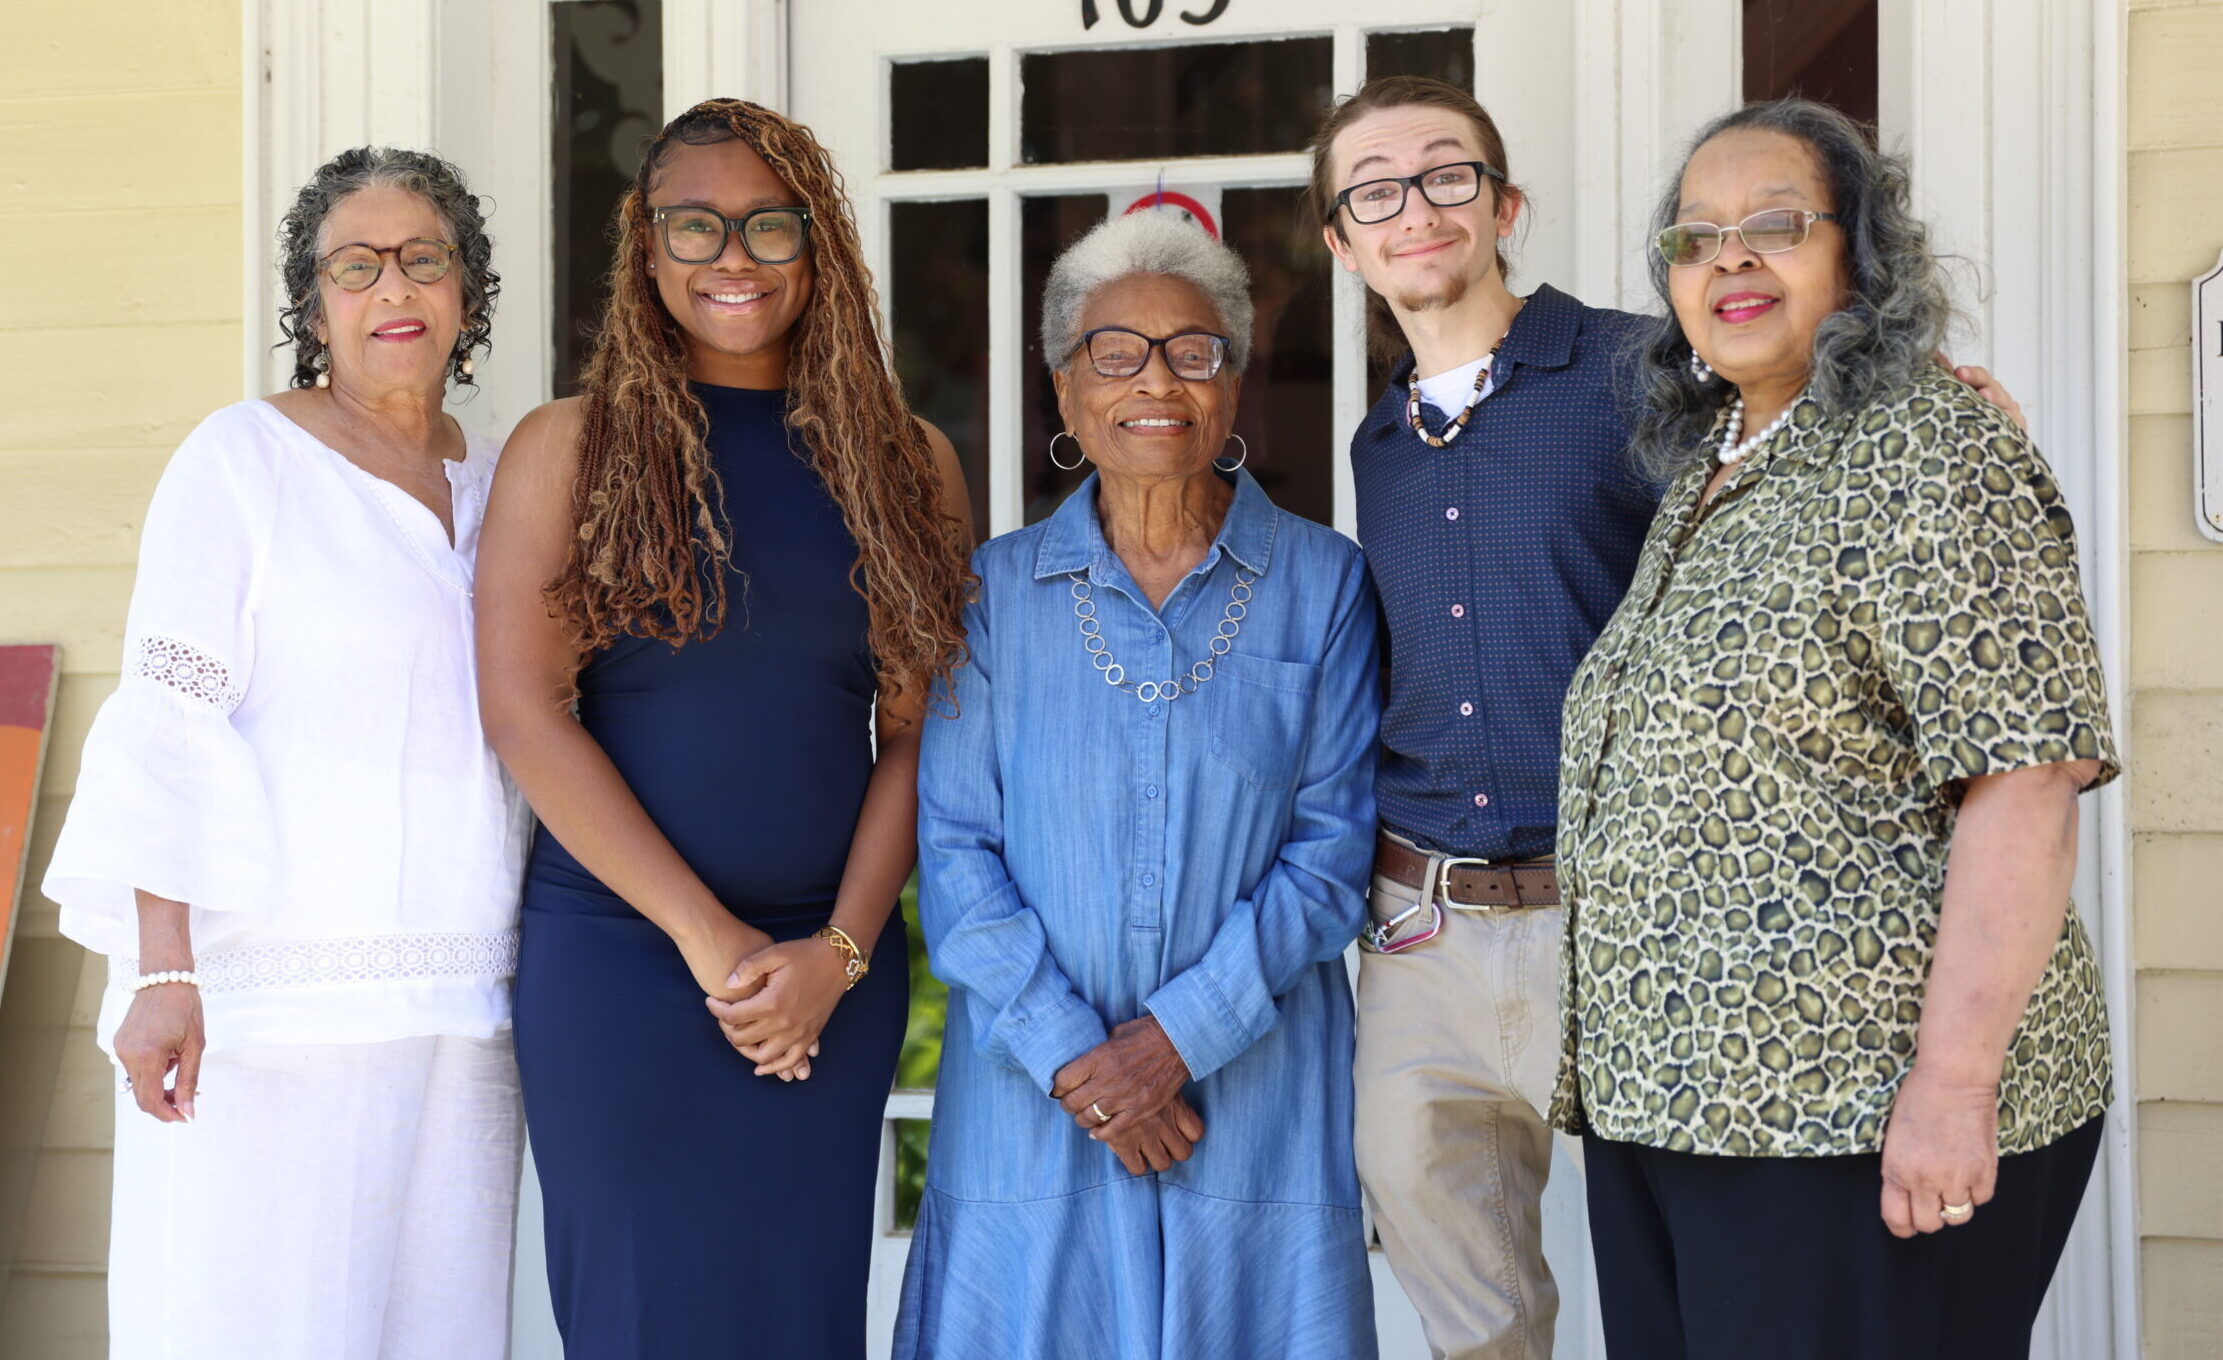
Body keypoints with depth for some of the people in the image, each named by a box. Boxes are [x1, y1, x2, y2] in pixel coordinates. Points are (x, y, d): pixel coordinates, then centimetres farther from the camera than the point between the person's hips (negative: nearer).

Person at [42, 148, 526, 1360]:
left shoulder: (501, 484, 15)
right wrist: (163, 972, -17)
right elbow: (168, 725, -7)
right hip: (270, 995, -5)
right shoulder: (240, 461, 0)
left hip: (459, 1008, 5)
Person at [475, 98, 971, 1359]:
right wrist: (709, 936, -11)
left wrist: (838, 948, -8)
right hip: (618, 950, -2)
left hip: (835, 966, 2)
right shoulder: (572, 446, 2)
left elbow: (918, 733, 5)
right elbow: (523, 705, -6)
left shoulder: (906, 462, 9)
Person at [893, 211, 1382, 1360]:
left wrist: (1183, 1030, -13)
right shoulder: (997, 592, 4)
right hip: (1029, 1094, 1)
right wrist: (1069, 1049, -12)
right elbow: (952, 846, -1)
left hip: (1256, 1094, 0)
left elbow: (1332, 846, -3)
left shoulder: (1324, 587, 2)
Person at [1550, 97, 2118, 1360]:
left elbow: (2024, 781, -18)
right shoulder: (1701, 478, 15)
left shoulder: (1933, 456, -10)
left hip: (1861, 1120, -8)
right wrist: (1617, 1063, 17)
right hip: (1662, 1101, 8)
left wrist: (1955, 1080, -23)